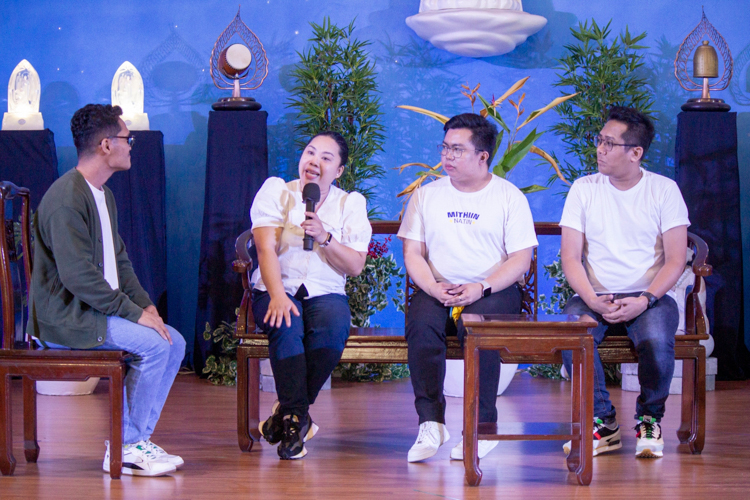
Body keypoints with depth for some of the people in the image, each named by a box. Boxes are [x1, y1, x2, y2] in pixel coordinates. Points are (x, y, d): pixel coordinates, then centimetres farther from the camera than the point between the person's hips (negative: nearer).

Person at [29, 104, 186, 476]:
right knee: (153, 344, -23)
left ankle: (135, 440, 2)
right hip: (65, 317, -10)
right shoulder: (67, 198, -19)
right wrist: (133, 312, -22)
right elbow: (78, 275, -26)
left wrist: (145, 304, 3)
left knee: (175, 343, 0)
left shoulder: (104, 195, 16)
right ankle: (125, 449, -13)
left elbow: (120, 261, 20)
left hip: (96, 310, 10)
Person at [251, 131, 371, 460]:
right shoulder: (275, 191, 6)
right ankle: (297, 416, -27)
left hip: (326, 292, 1)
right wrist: (277, 295, -24)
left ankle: (289, 411, -17)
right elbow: (266, 249, -8)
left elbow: (355, 266, 1)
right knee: (287, 325, -35)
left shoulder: (351, 204, 11)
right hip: (278, 288, -1)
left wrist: (324, 237, -16)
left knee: (334, 327, -32)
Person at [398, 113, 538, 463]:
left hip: (494, 292, -2)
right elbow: (412, 254, 8)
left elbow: (521, 259, -2)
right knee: (420, 324, -31)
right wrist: (434, 288, -12)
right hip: (437, 291, 2)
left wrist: (482, 288, -18)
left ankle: (483, 427, -25)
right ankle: (431, 423, -25)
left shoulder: (509, 197, 6)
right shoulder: (427, 195, 14)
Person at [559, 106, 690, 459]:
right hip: (595, 296, 1)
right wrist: (593, 301, -17)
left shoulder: (664, 190, 2)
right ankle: (602, 423, -12)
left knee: (656, 340, -34)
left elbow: (675, 261, -3)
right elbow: (570, 258, 1)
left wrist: (644, 300, -20)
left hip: (651, 296, -1)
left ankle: (650, 420, -5)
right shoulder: (584, 189, 7)